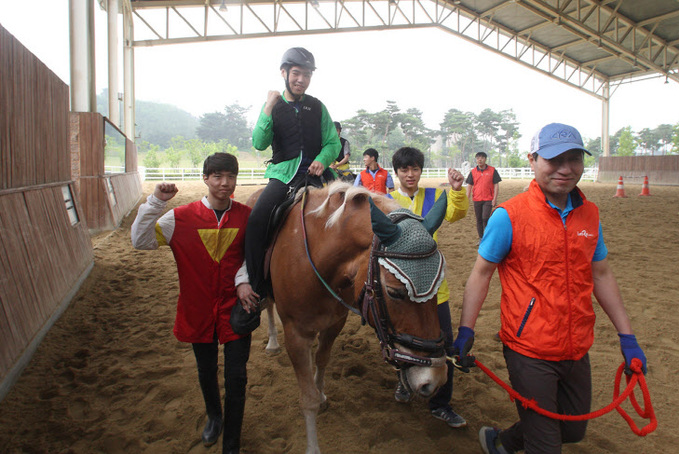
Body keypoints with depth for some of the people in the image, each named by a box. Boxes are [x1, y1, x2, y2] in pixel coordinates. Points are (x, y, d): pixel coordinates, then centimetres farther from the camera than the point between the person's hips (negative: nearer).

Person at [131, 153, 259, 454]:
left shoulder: (247, 216, -4)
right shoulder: (181, 218, -7)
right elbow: (140, 241, -12)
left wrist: (243, 279, -10)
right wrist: (155, 203, -21)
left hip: (236, 307, 0)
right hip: (198, 310, 1)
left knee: (236, 377, 2)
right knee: (206, 372, 19)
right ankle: (213, 416, 51)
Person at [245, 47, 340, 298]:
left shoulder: (317, 107, 11)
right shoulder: (273, 106, 7)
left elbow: (333, 142, 11)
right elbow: (259, 143, -4)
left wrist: (322, 160, -9)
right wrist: (268, 110, -14)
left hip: (311, 175, 2)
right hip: (282, 174, -1)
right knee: (256, 221, -23)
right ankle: (256, 287, -13)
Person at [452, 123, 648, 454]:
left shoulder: (589, 215, 2)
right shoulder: (509, 216, -16)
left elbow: (601, 275, 10)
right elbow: (481, 274, -11)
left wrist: (626, 336, 10)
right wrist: (465, 331, -17)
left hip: (577, 350, 6)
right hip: (529, 351, -6)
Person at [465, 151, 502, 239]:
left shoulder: (492, 170, -1)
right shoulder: (473, 172, 5)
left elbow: (496, 185, 0)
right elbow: (469, 186, 6)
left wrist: (495, 199, -7)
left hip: (488, 199, -3)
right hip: (477, 199, 3)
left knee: (485, 218, -13)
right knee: (479, 220, 8)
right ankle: (481, 238, 19)